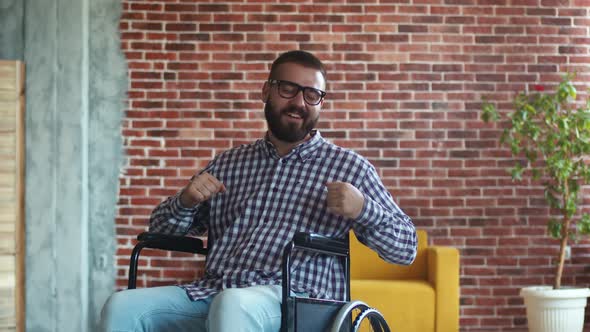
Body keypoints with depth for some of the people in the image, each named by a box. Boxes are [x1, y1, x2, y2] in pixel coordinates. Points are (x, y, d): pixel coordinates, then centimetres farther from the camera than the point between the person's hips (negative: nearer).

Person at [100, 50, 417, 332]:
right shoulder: (228, 163, 20)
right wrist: (185, 201, 2)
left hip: (293, 300, -4)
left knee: (233, 305, -39)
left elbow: (406, 248, 8)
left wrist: (363, 209, -12)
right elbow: (161, 228, 25)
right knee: (122, 306, -22)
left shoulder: (348, 166, 11)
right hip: (211, 293, 4)